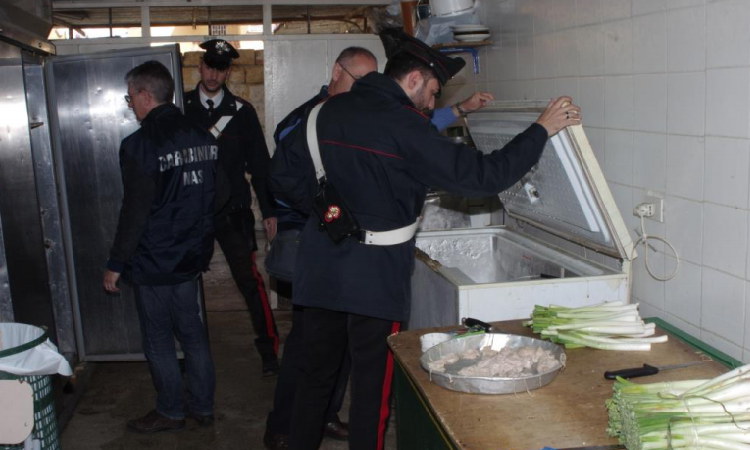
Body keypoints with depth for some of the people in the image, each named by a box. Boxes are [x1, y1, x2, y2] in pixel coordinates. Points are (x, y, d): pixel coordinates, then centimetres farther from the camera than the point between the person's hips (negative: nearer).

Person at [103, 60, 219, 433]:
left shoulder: (139, 146, -18)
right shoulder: (203, 139, 4)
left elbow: (134, 213, -18)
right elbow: (214, 198, 11)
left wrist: (116, 264, -9)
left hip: (153, 263, -7)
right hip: (191, 257, 7)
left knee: (159, 342, 8)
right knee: (193, 335, 16)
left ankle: (170, 412, 21)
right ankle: (203, 407, 27)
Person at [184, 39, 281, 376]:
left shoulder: (241, 111, 4)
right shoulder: (182, 107, 5)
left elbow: (259, 163, 4)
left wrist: (269, 211, 2)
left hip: (232, 211, -1)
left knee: (249, 279, -5)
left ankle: (269, 348, 6)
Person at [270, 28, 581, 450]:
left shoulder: (328, 111, 5)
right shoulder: (401, 124, -14)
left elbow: (285, 178, 9)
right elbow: (479, 175, -16)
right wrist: (542, 130, -7)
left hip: (320, 271, 6)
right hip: (374, 277, -6)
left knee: (317, 376, 19)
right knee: (372, 385, 8)